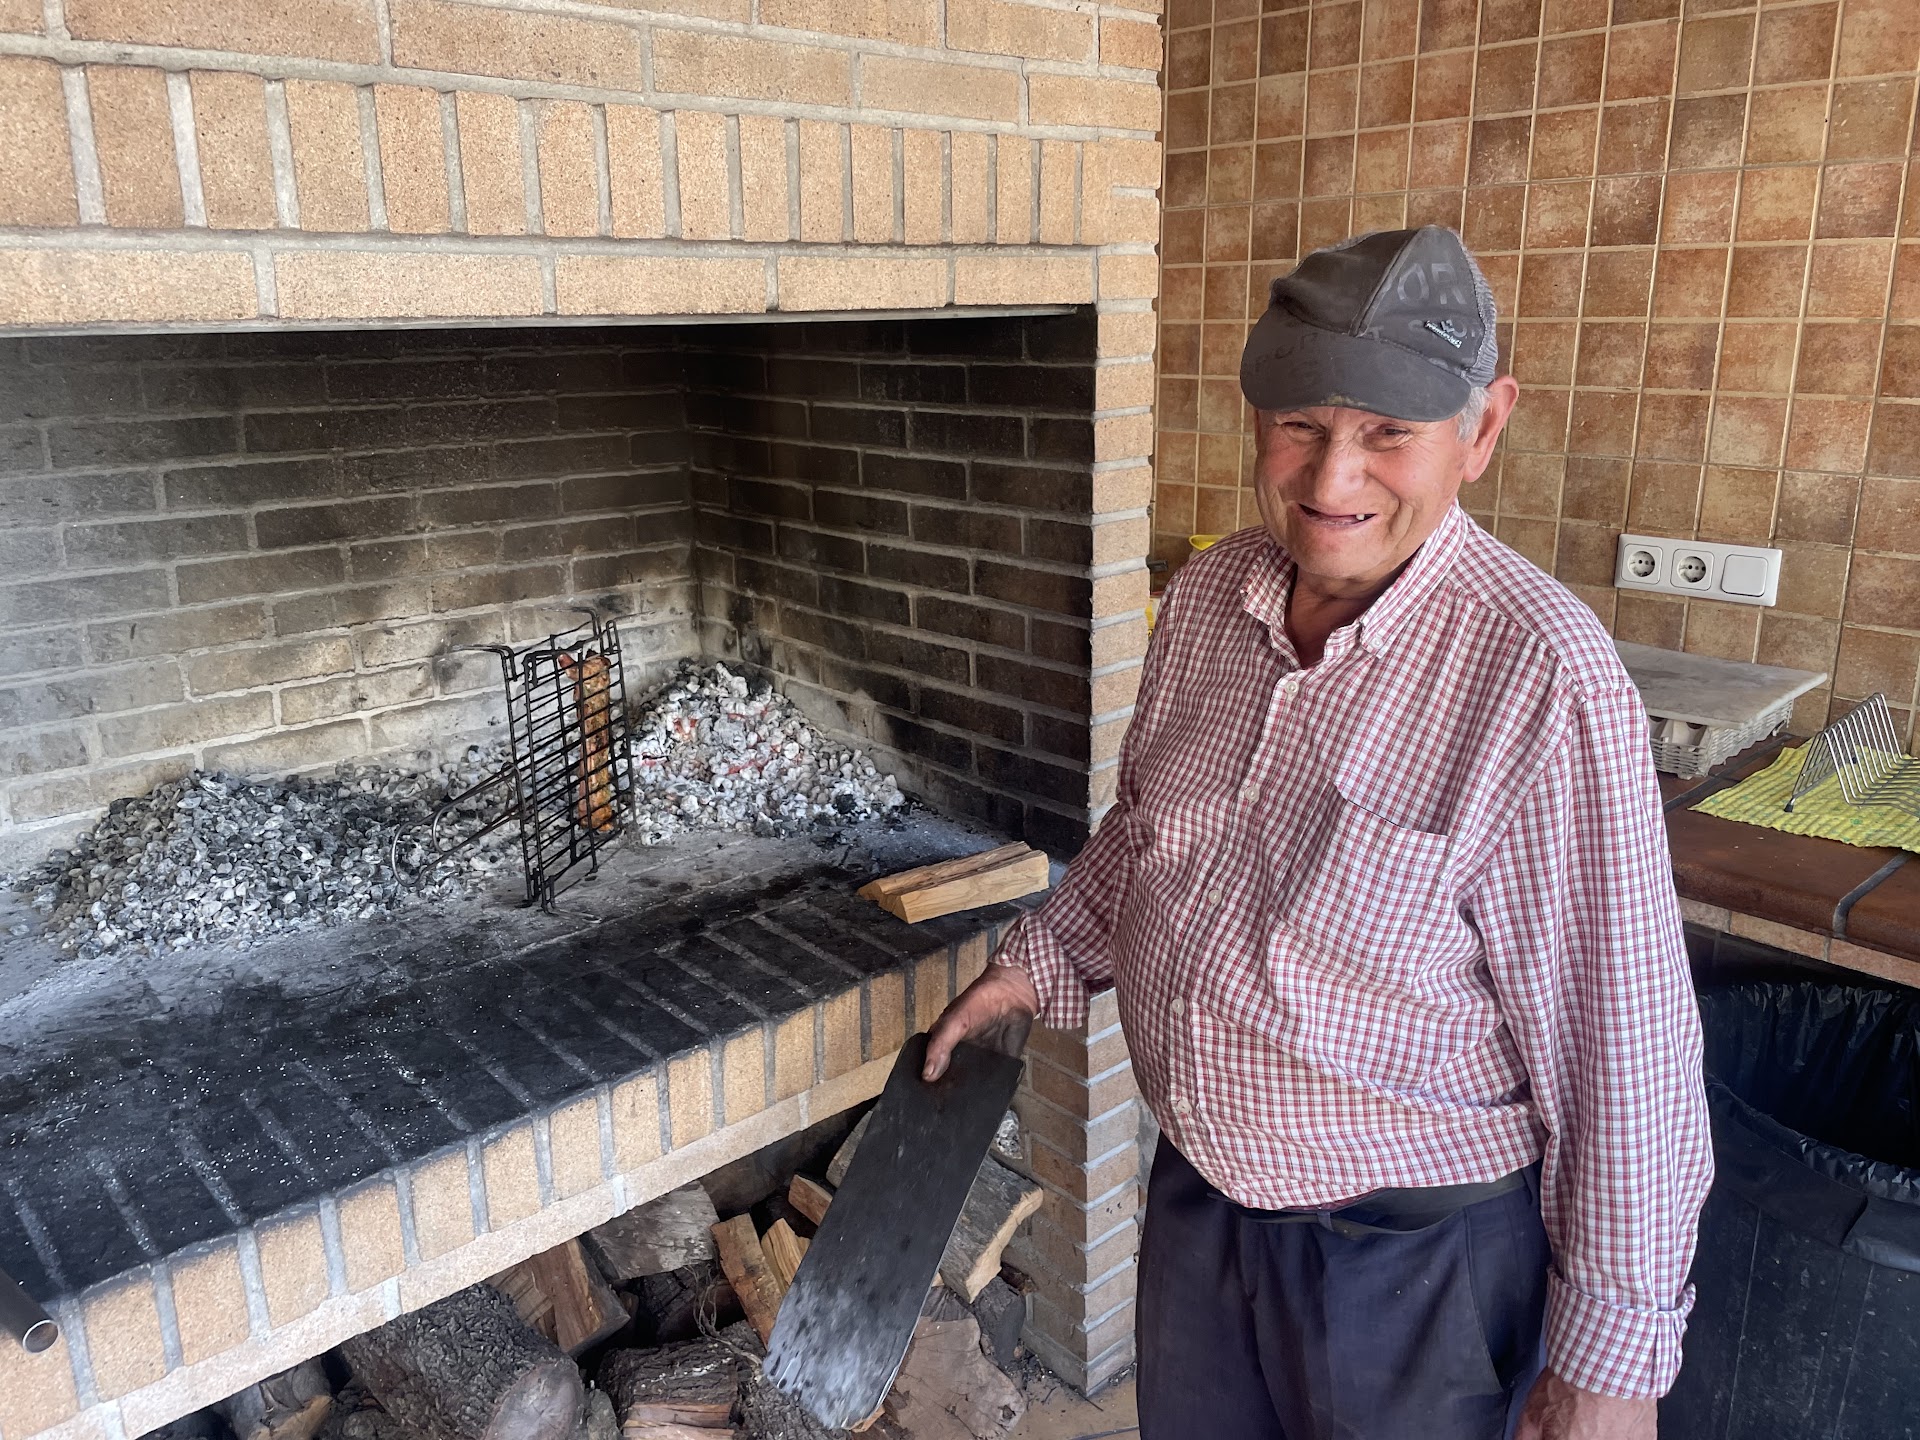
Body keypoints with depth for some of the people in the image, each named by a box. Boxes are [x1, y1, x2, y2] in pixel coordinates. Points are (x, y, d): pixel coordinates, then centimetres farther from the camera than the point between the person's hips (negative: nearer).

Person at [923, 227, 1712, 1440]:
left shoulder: (1543, 675, -26)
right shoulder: (1209, 596, -6)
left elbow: (1622, 1047, -20)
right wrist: (1043, 962, 7)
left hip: (1413, 1243, -5)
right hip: (1197, 1188, 6)